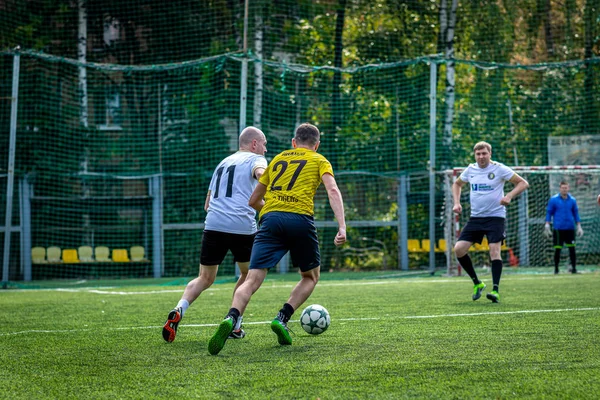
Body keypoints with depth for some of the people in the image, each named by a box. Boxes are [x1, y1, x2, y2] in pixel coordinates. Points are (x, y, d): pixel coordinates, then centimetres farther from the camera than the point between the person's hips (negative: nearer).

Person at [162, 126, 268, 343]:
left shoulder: (223, 163, 28)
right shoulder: (255, 159, 9)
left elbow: (207, 204, 30)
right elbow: (261, 172, -18)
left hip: (213, 225, 4)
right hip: (243, 227, -4)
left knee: (205, 278, 12)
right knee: (248, 274, 19)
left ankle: (178, 310, -15)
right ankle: (234, 326, 15)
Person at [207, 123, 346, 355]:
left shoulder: (278, 159, 28)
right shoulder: (319, 161, 19)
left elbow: (254, 200, 32)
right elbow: (332, 190, -2)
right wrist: (342, 227, -10)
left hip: (271, 219, 2)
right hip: (301, 220, -2)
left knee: (252, 280, -7)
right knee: (310, 276, 21)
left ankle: (231, 319, -35)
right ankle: (282, 318, 0)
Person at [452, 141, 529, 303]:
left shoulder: (499, 169, -7)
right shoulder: (470, 170, 6)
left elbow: (523, 183, -5)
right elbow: (457, 184, 25)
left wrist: (509, 196, -21)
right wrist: (457, 203, 8)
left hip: (495, 216, -4)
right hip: (475, 217, 4)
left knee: (494, 249, -19)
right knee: (459, 249, -7)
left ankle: (496, 290, -18)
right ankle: (477, 283, 9)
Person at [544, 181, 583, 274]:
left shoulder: (572, 200, 8)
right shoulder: (553, 199, 1)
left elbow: (576, 213, 15)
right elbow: (549, 213, 4)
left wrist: (579, 226, 10)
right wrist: (547, 226, -2)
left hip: (570, 228, 2)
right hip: (558, 229, -2)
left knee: (572, 248, -2)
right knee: (557, 249, -2)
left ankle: (574, 268, 3)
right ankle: (556, 269, 8)